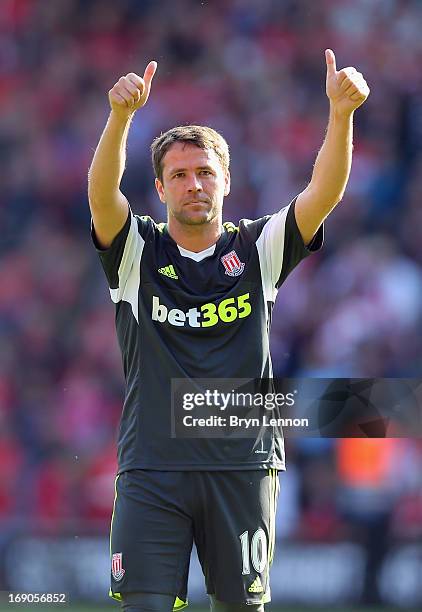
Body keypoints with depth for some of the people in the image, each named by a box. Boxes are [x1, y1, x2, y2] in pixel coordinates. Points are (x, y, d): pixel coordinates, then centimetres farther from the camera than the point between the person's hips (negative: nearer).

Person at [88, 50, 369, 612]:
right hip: (152, 469, -1)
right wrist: (120, 116, -32)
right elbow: (101, 192, -14)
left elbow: (324, 193, -6)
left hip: (243, 467, 1)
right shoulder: (139, 253, 5)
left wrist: (342, 112, -22)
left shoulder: (257, 250, 8)